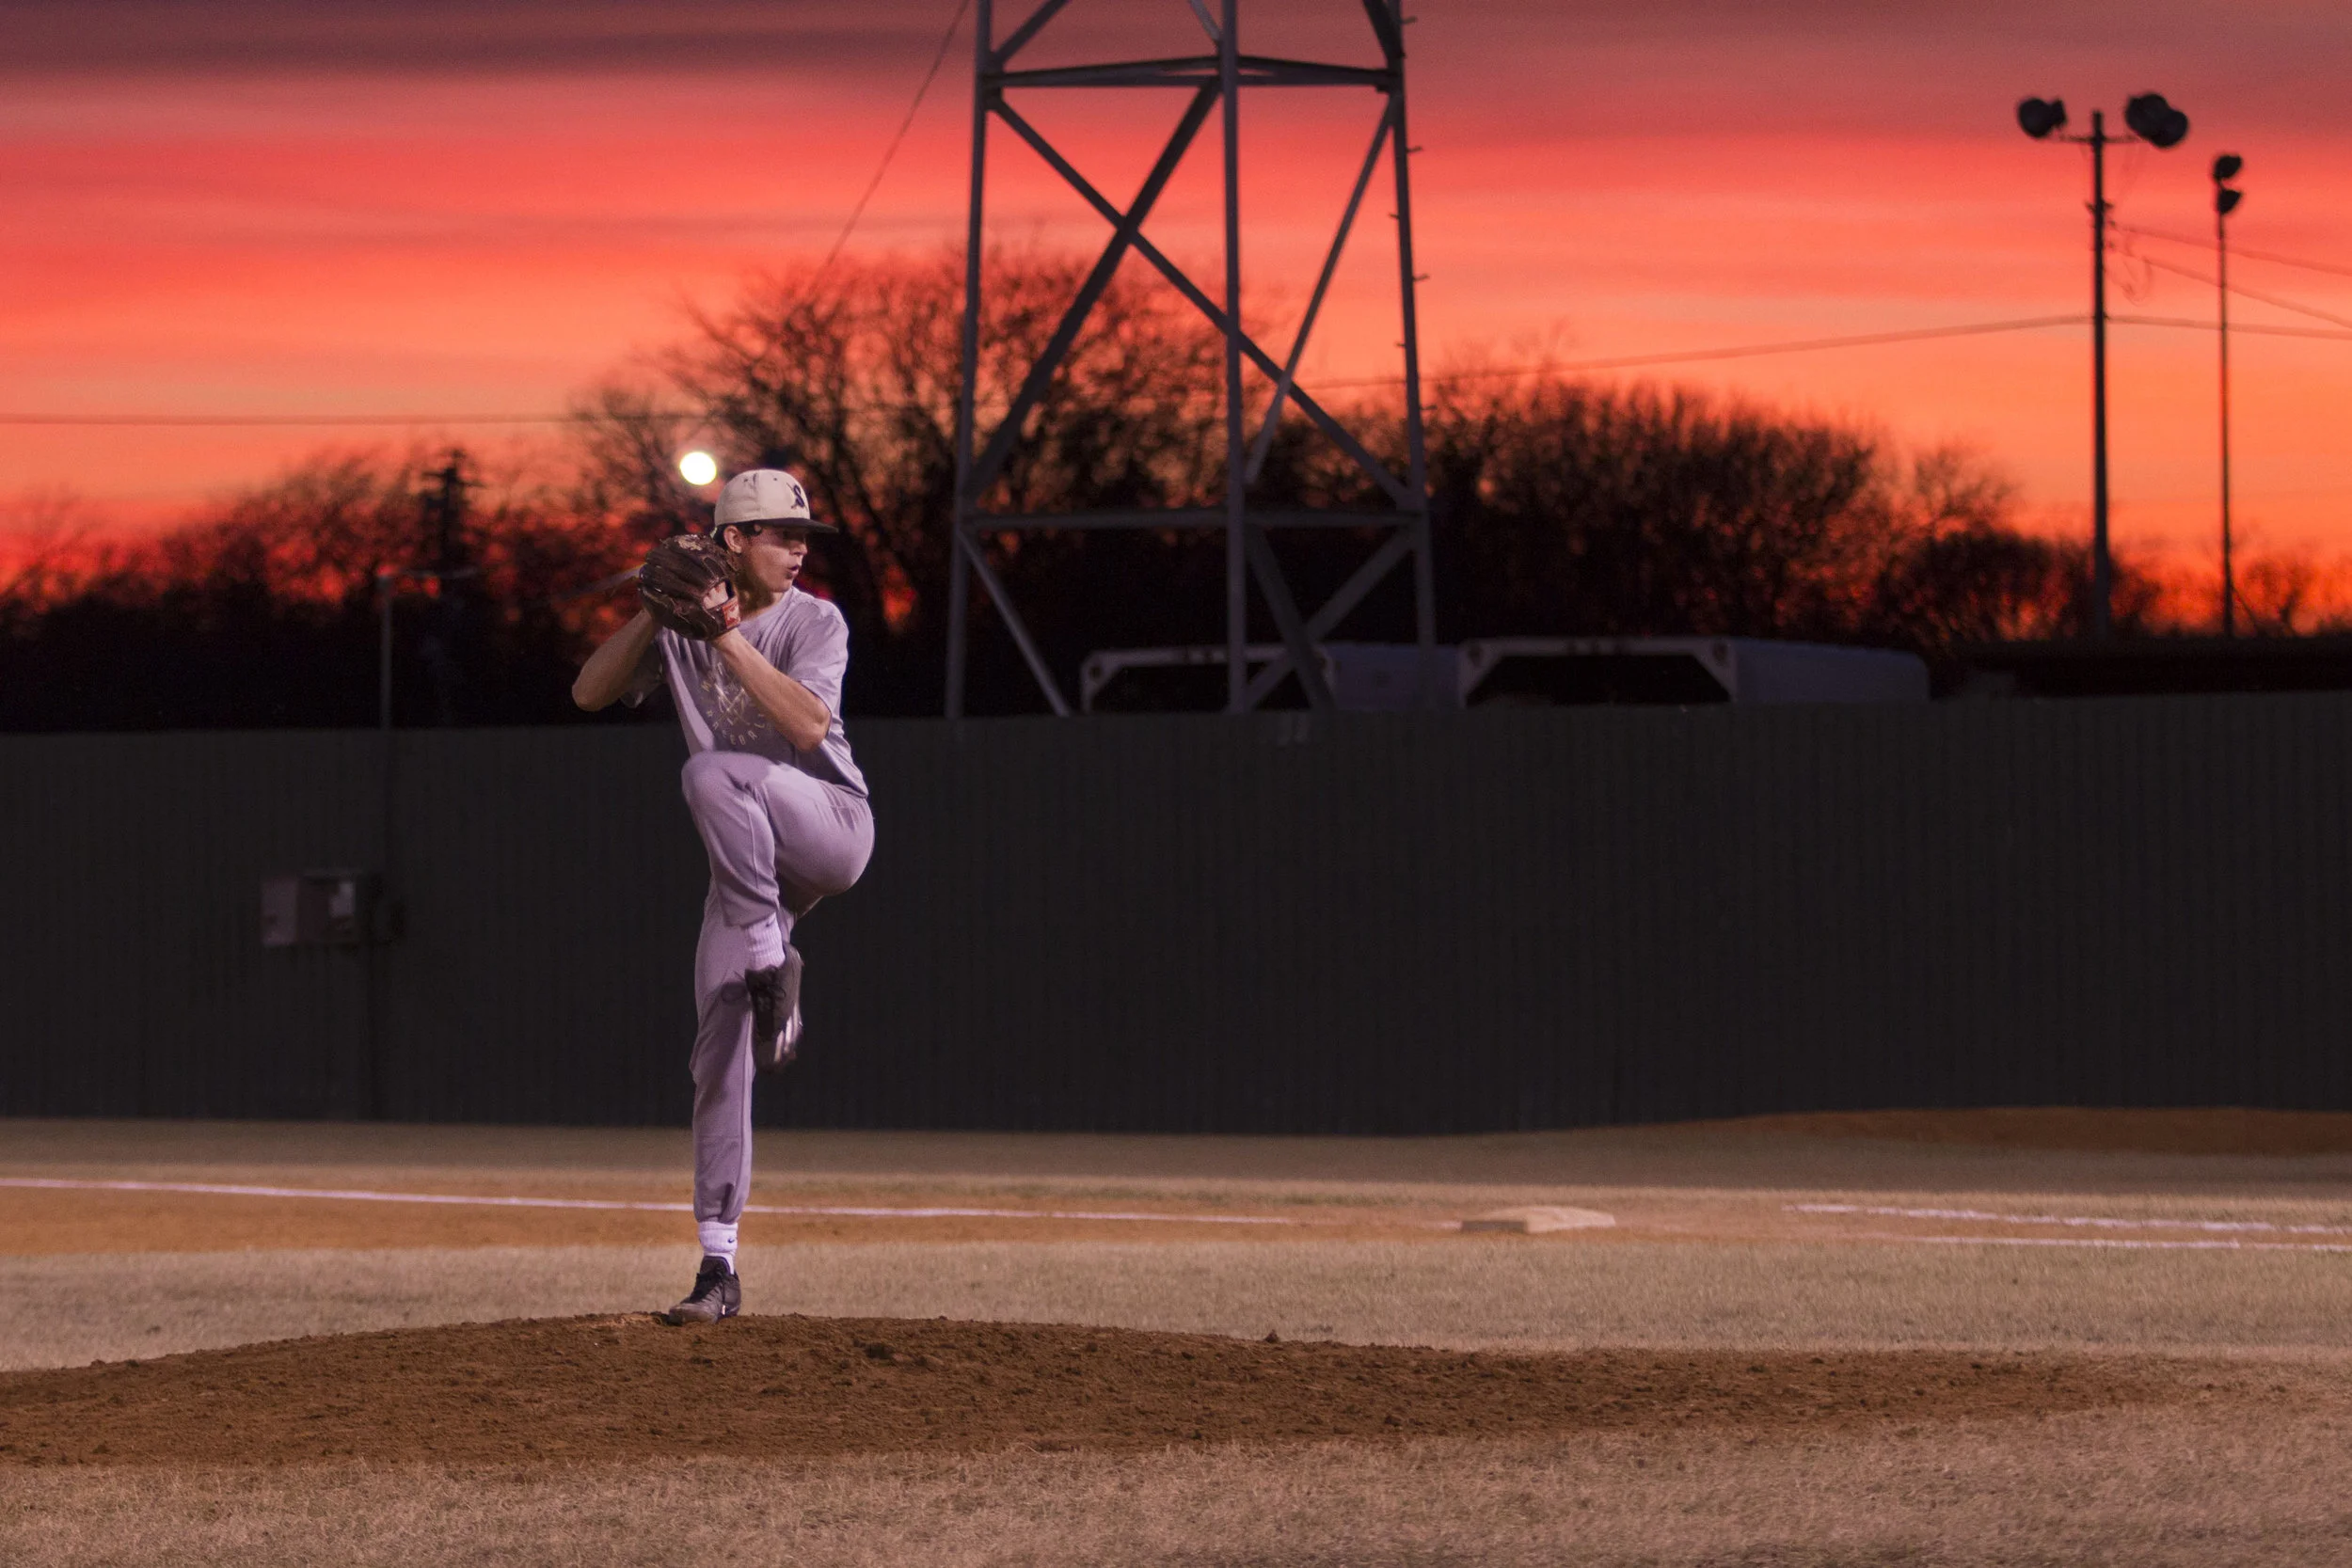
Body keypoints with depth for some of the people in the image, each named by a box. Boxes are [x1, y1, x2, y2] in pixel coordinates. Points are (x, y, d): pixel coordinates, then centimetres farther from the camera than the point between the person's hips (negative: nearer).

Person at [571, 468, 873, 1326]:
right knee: (720, 1047, -5)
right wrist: (656, 611, -13)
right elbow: (589, 691, -2)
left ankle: (774, 967, -27)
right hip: (748, 865, 4)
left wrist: (728, 639, -25)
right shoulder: (679, 625, 5)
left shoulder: (815, 623, -6)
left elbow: (808, 724, -22)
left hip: (832, 827, -4)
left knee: (712, 771, -33)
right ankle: (718, 1266, -1)